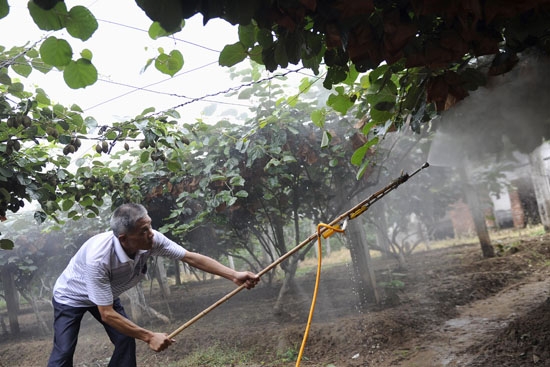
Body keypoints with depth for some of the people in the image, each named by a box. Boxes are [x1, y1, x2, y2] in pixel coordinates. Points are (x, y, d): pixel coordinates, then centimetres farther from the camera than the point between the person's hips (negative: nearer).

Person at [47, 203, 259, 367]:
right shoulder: (99, 258, -44)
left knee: (126, 340, -5)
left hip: (106, 296, 6)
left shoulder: (151, 240, -30)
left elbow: (191, 257, -25)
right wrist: (149, 337, -37)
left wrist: (234, 275, -32)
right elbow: (107, 314, -38)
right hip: (71, 297, -5)